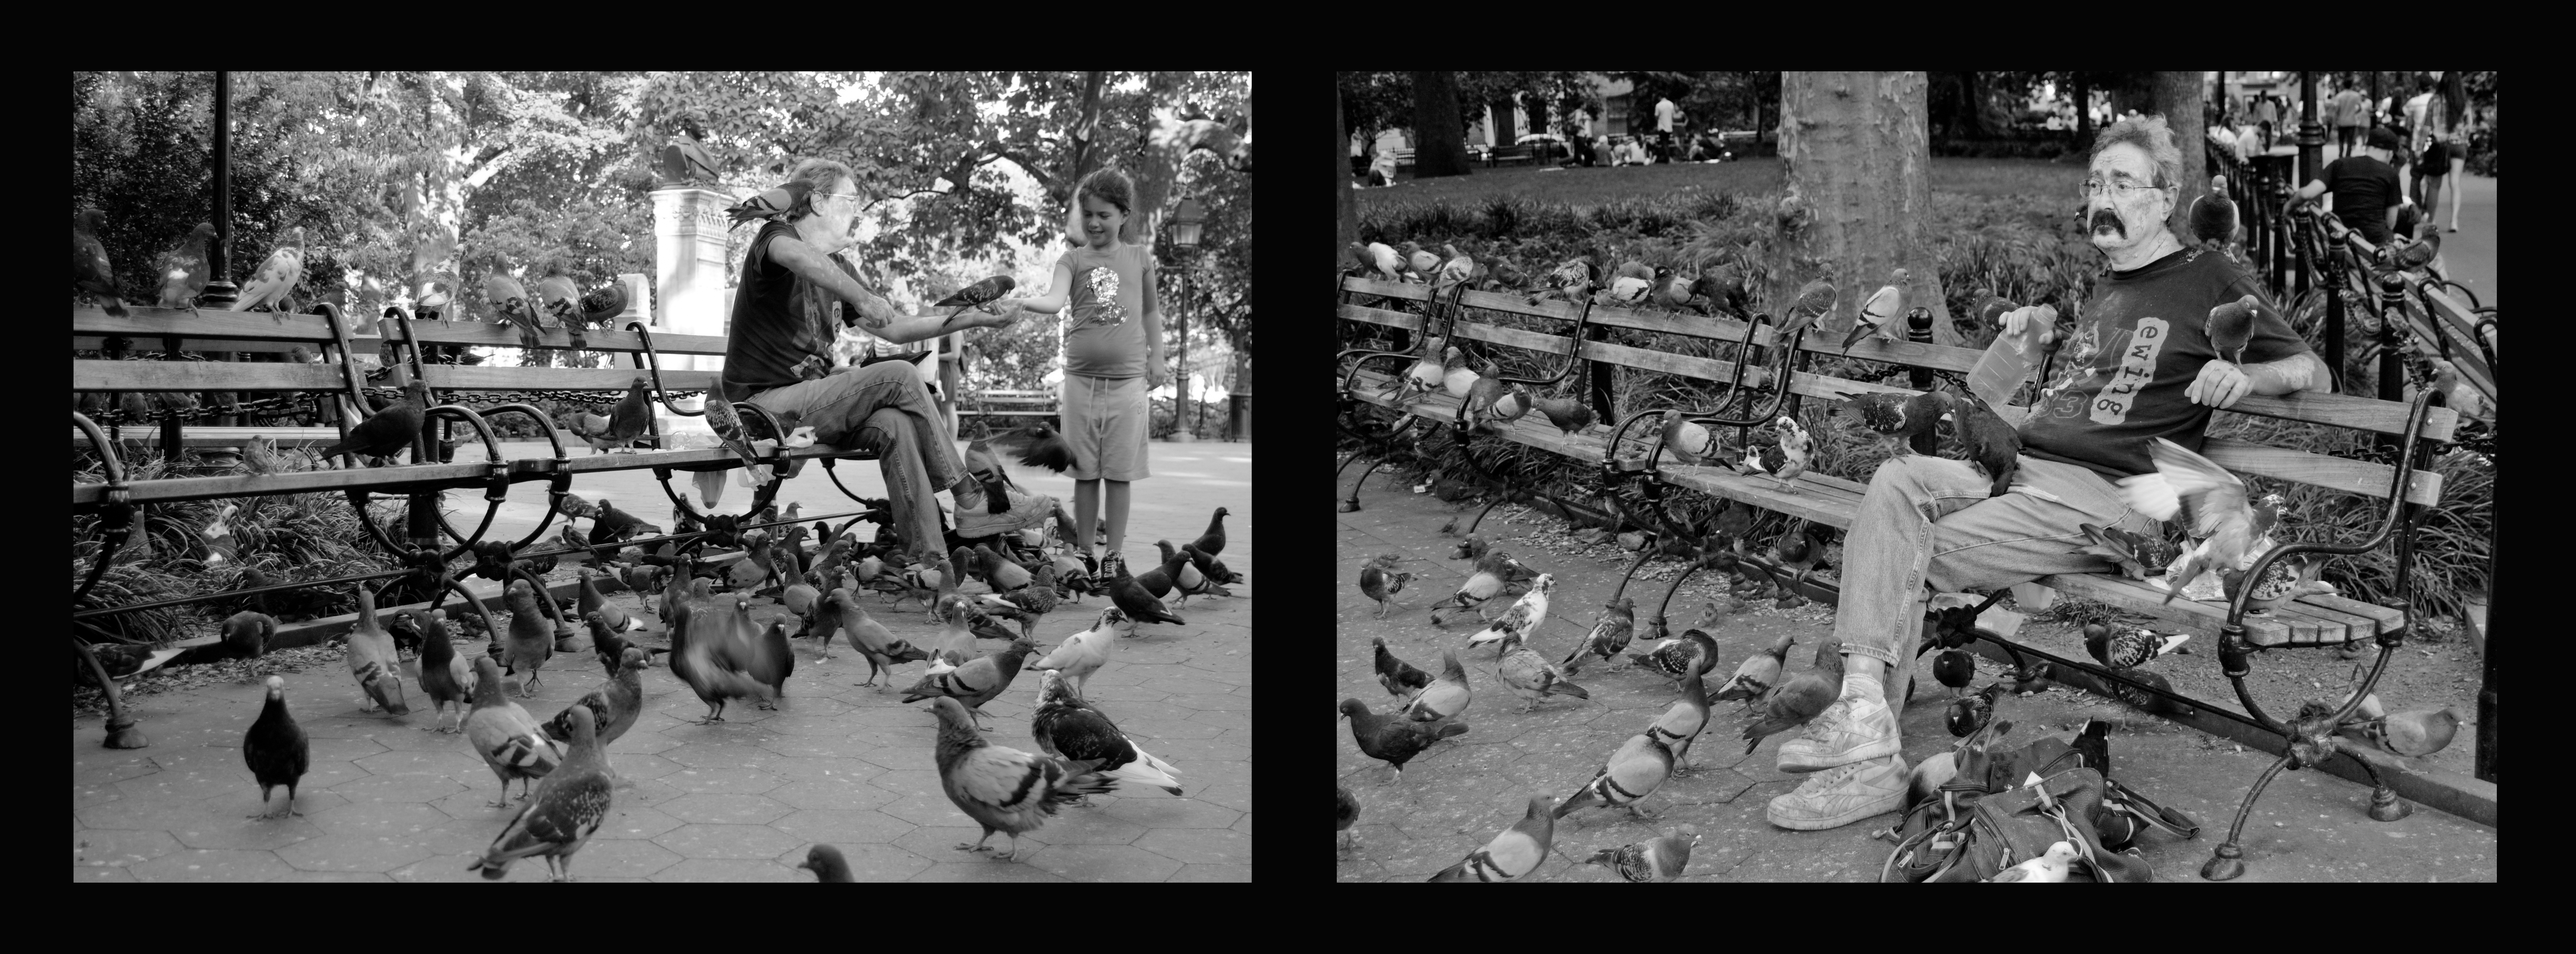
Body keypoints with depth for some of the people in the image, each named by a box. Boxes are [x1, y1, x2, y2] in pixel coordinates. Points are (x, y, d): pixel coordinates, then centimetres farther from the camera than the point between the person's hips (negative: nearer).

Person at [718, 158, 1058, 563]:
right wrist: (862, 298, -42)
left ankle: (929, 558, -32)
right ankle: (969, 500, -14)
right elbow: (798, 256, -33)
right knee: (899, 377, -21)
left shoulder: (837, 268, 19)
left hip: (810, 399, 7)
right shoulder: (776, 236, -5)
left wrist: (974, 319, 12)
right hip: (766, 404, -7)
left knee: (893, 425, -24)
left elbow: (895, 330, 19)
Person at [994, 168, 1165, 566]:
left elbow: (1151, 310, 18)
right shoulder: (1073, 260, 2)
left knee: (1119, 472, 2)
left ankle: (1115, 555, 8)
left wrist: (1156, 357, 14)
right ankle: (1085, 552, 14)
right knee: (1085, 472, 6)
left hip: (1127, 379, 0)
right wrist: (1017, 303, -34)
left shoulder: (1139, 258, 6)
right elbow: (1055, 300, -16)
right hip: (1081, 378, 0)